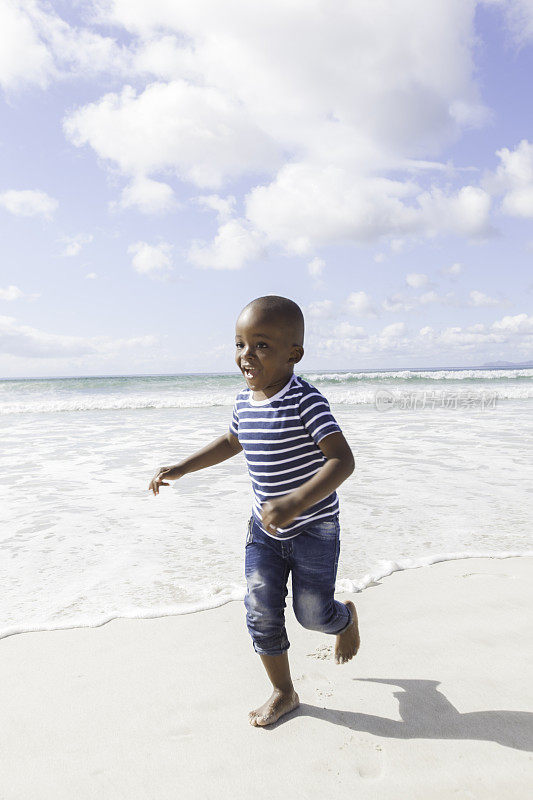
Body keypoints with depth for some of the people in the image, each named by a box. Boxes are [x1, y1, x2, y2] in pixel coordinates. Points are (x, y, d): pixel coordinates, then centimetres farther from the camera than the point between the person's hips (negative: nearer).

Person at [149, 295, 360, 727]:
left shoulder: (305, 401, -24)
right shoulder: (245, 400, -1)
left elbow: (343, 459, -30)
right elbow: (232, 441, 19)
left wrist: (294, 503, -41)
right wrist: (181, 468, 16)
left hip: (314, 526, -6)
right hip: (265, 528, 6)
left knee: (312, 613, 7)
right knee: (261, 614, 8)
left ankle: (347, 615, 44)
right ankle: (283, 692, 31)